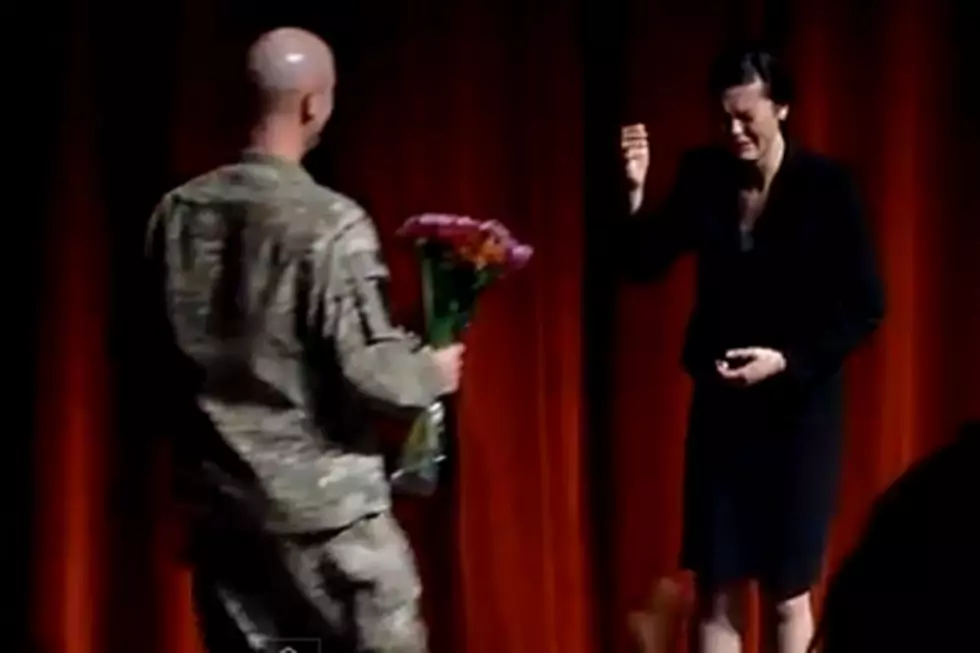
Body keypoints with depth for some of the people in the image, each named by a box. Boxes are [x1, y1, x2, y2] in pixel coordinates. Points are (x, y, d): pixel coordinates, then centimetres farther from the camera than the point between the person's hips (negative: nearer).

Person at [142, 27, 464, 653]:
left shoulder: (180, 211, 1)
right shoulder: (331, 223, -17)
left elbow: (162, 351, 10)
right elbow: (365, 370, -17)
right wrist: (433, 371, 2)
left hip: (222, 498, 6)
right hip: (323, 501, -6)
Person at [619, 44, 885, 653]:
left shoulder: (827, 185, -11)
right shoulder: (704, 175, -1)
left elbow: (864, 307, -10)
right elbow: (646, 263, -4)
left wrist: (787, 360, -18)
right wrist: (636, 192, -19)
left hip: (799, 409, -3)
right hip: (721, 405, 3)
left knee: (788, 592, 7)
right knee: (717, 590, 5)